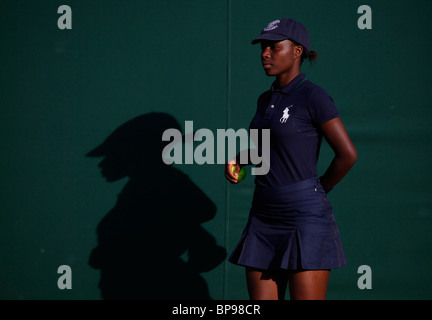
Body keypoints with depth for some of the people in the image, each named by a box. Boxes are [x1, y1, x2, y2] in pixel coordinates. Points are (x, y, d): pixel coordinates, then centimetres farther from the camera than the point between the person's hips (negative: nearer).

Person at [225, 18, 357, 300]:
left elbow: (347, 154, -10)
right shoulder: (266, 100, 14)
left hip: (306, 219, -8)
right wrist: (237, 161, 9)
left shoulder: (313, 97, -9)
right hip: (264, 220, 8)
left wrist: (319, 190, 1)